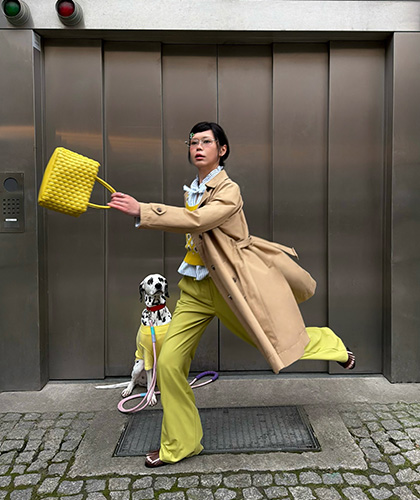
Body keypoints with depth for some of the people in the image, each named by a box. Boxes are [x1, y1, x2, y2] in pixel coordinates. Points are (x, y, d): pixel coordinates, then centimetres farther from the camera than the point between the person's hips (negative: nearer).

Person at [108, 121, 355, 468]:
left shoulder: (229, 190, -15)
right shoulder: (192, 190, 11)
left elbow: (197, 220, -32)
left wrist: (141, 211, -35)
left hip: (232, 284, -6)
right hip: (195, 287, 7)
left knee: (285, 343, 11)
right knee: (168, 363, -1)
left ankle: (334, 347, 46)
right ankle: (179, 445, 20)